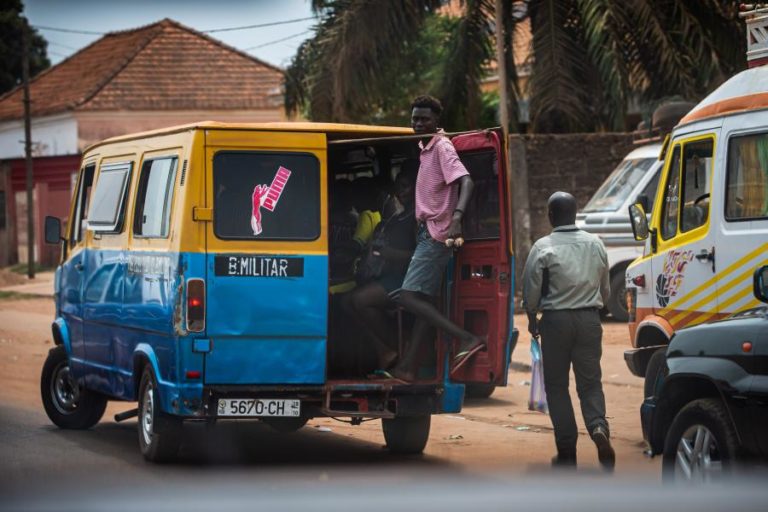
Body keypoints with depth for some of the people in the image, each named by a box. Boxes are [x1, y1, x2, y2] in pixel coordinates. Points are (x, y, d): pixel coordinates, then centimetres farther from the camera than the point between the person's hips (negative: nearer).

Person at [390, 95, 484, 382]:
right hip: (428, 232, 10)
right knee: (424, 301, 9)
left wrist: (457, 216, -41)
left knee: (409, 298, -15)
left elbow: (466, 182, -27)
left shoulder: (442, 147, -12)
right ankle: (408, 368, 11)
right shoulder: (426, 149, 17)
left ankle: (466, 339, -22)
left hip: (436, 233, -10)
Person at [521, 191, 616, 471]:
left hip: (556, 321, -3)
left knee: (556, 386, 6)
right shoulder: (595, 244, 6)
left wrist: (532, 319, 12)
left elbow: (531, 290, -5)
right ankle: (599, 427, -20)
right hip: (590, 319, 3)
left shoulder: (543, 247, -8)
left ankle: (567, 451, 5)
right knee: (590, 382, 8)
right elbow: (605, 289, 15)